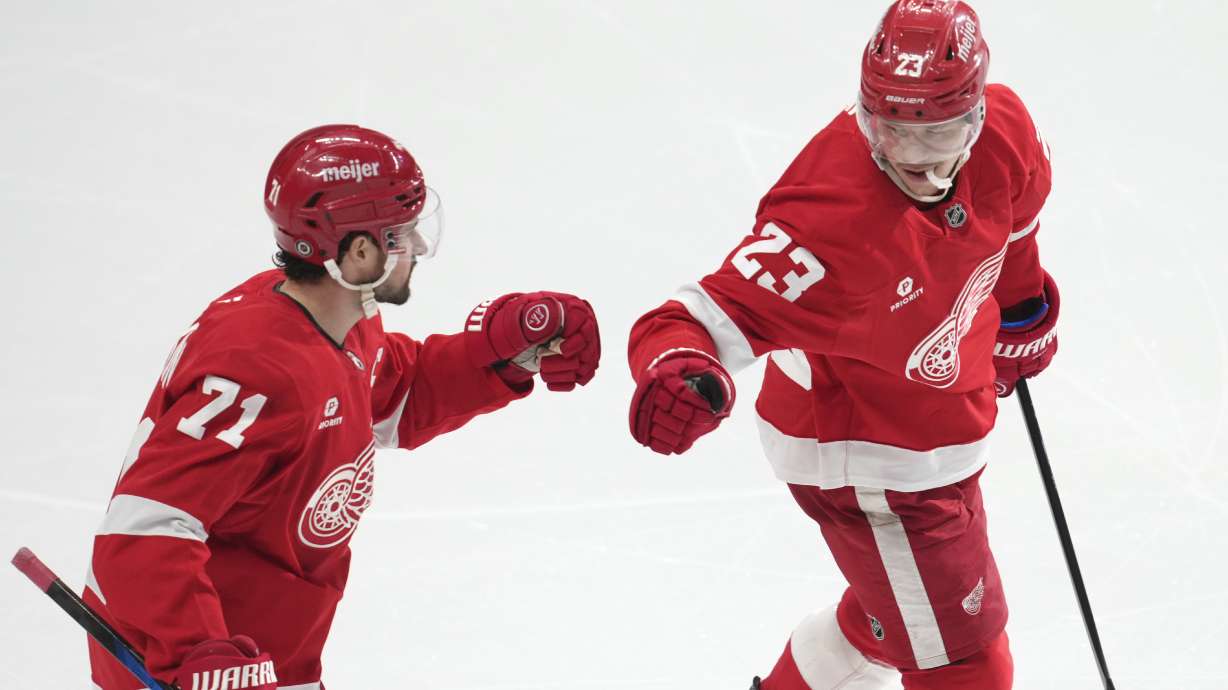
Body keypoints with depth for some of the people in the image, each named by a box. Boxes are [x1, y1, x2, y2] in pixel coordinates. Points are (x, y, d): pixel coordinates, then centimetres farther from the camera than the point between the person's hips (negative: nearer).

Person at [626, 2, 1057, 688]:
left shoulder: (1006, 131, -17)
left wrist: (1020, 307, 23)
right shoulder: (827, 222, -38)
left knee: (894, 606, 31)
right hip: (866, 467, -8)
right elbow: (709, 316, -41)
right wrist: (678, 366, -64)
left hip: (939, 440, 8)